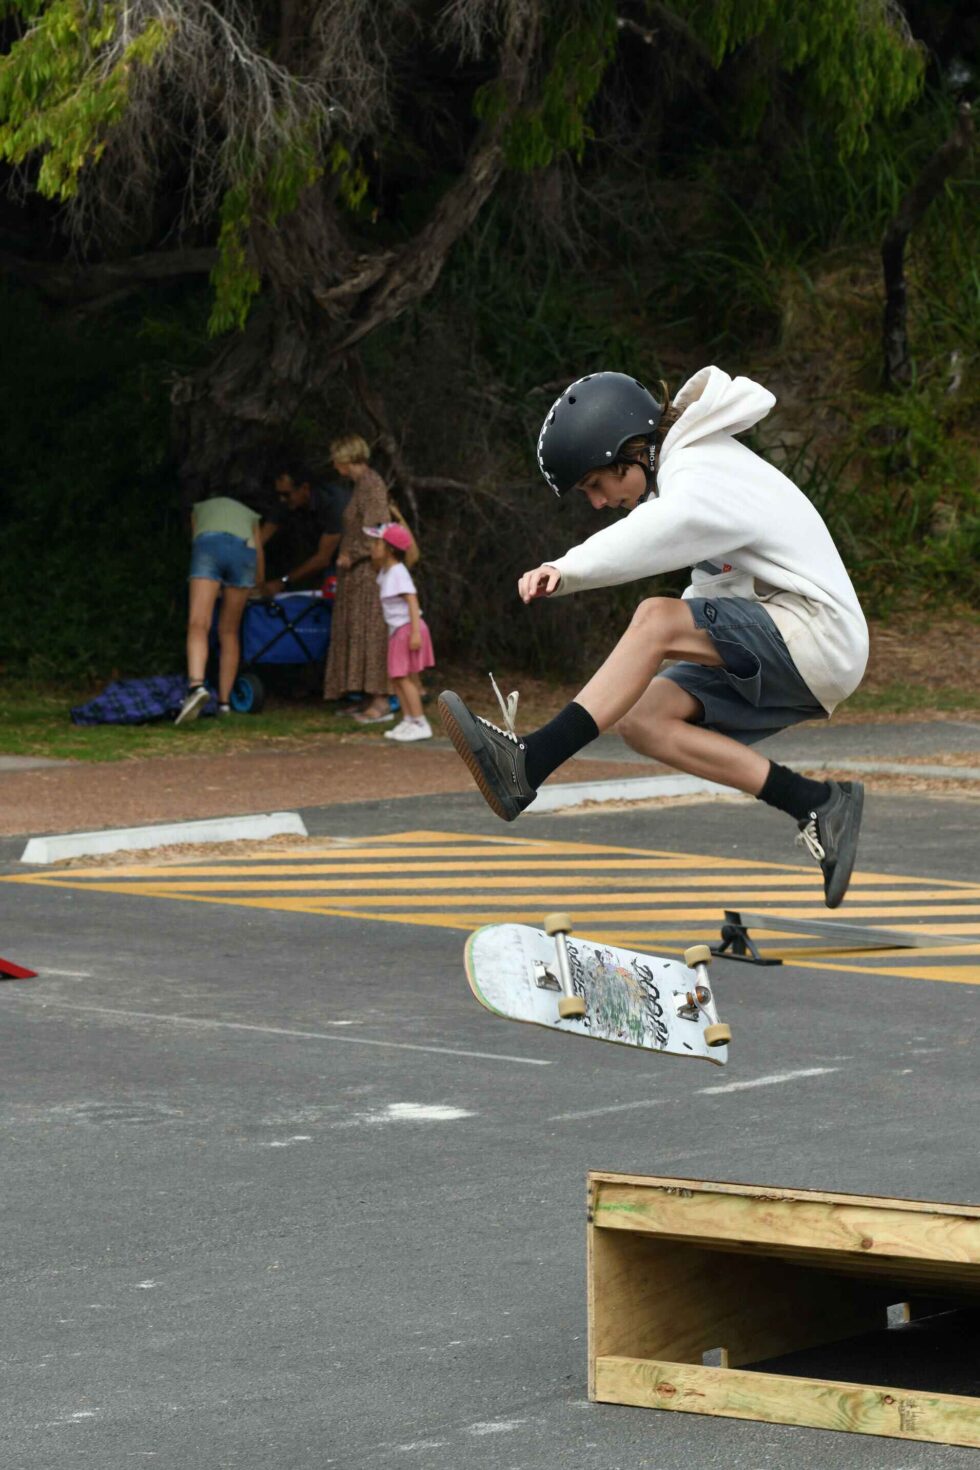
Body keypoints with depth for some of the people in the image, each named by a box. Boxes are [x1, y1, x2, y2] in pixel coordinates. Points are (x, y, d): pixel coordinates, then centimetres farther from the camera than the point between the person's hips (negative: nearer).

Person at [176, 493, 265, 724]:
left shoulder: (200, 509, 38)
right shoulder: (249, 515, 39)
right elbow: (260, 571, 40)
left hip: (209, 543, -2)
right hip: (244, 548, 2)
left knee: (198, 625, -14)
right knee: (229, 632, 13)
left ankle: (196, 685, -39)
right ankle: (224, 701, 10)